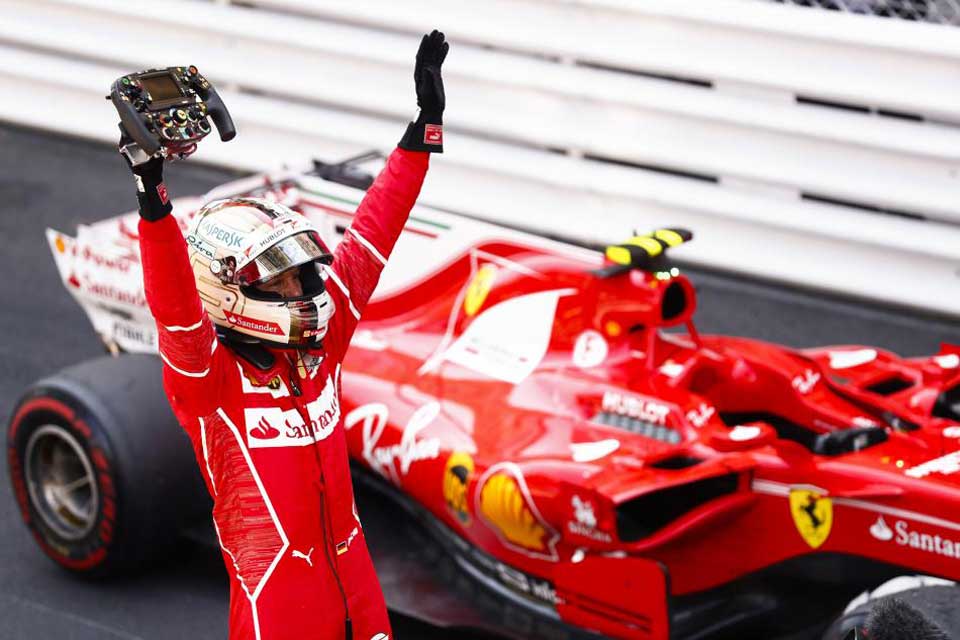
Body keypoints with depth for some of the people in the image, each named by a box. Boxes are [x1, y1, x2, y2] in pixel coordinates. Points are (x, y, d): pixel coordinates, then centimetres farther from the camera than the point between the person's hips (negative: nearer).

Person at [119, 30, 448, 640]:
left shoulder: (319, 344, 1)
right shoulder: (207, 376, -14)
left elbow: (371, 237, 4)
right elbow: (174, 309, -33)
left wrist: (425, 128, 5)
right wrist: (153, 201, -48)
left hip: (353, 582, 6)